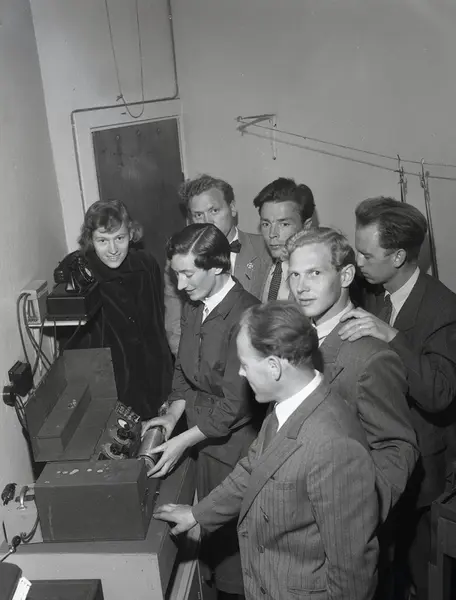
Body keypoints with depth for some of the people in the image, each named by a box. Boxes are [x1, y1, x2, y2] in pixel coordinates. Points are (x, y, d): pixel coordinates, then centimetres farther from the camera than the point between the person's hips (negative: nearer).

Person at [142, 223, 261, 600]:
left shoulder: (245, 315, -23)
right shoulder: (193, 308, 2)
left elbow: (236, 402, -20)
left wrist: (183, 441, -15)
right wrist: (175, 413, 0)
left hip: (234, 444, -6)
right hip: (203, 439, 6)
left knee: (232, 534, 7)